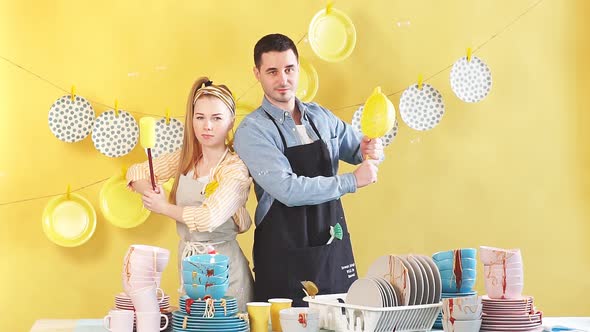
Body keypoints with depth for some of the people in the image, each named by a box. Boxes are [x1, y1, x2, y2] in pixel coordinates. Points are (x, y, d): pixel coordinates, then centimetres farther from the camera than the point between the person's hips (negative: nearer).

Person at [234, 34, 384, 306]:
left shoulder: (321, 117, 8)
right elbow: (288, 190, -20)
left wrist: (371, 150, -3)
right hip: (284, 260, -5)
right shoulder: (252, 130, -10)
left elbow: (358, 150, 21)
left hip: (334, 249, 5)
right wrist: (351, 181, -16)